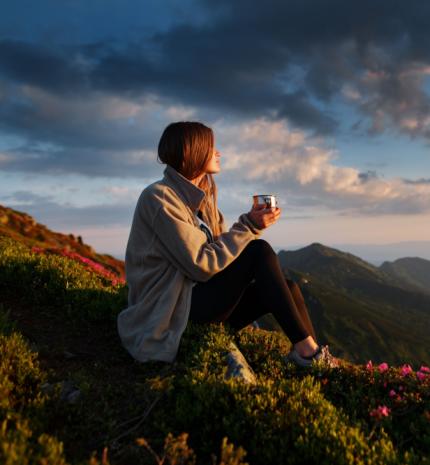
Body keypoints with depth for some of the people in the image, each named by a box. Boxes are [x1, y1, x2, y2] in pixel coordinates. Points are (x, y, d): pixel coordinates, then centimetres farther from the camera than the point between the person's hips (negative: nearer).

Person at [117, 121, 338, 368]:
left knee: (288, 287, -6)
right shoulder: (159, 197, -14)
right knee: (259, 251, -20)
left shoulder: (204, 197, 13)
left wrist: (253, 224, -10)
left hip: (203, 299, 8)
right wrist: (249, 226, -17)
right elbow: (202, 265, -21)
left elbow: (224, 248, 5)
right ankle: (306, 348, -15)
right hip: (173, 313, -8)